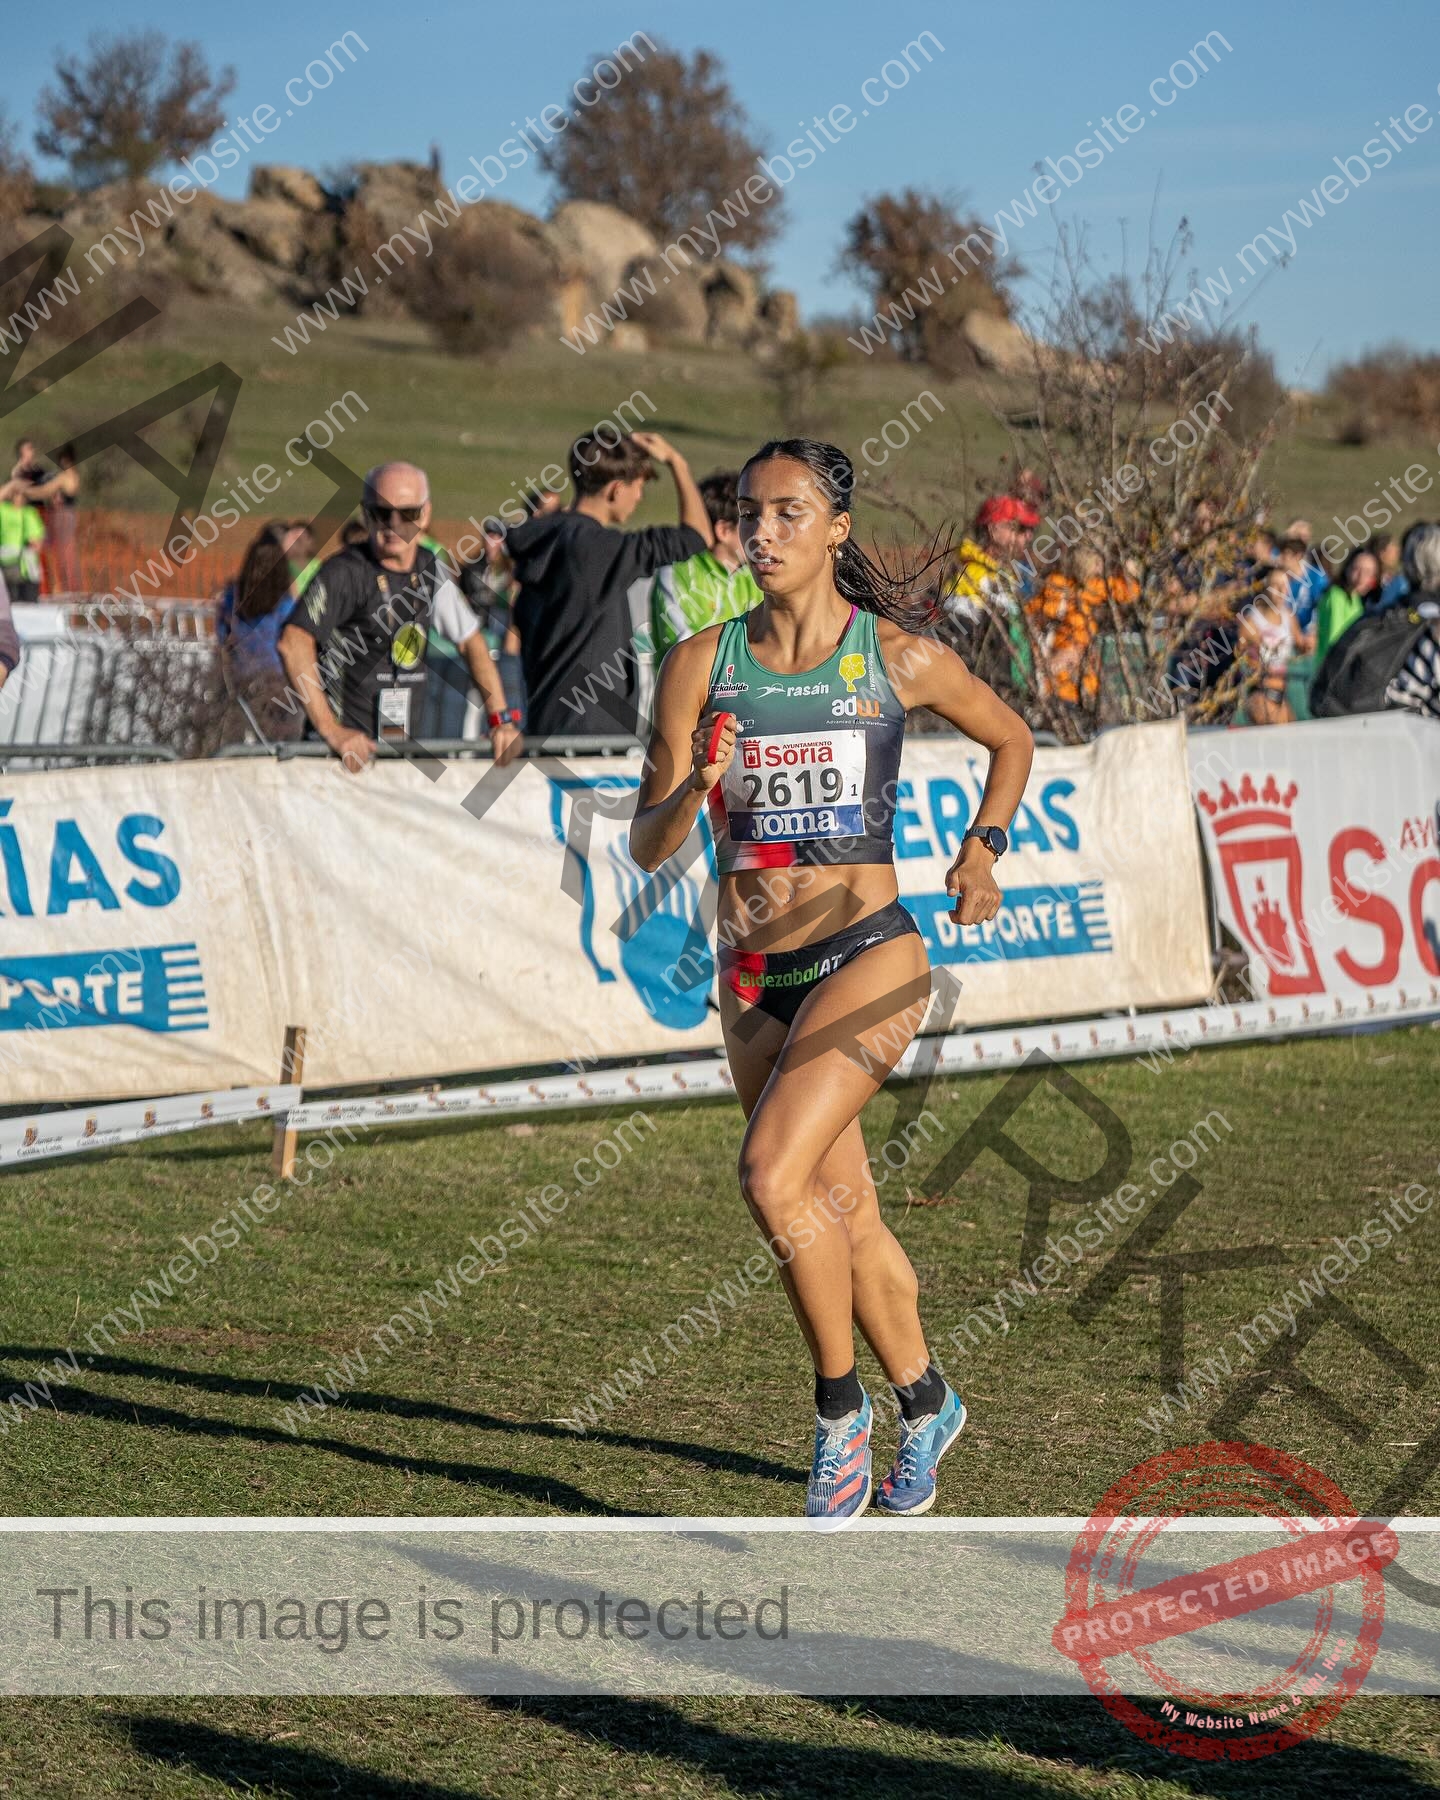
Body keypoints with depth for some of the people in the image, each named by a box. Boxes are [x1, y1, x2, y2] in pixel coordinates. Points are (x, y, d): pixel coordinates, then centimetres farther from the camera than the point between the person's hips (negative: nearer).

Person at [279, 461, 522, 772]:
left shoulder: (431, 570, 10)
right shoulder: (346, 573, -10)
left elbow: (470, 642, 20)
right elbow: (294, 644, -20)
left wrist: (501, 720, 10)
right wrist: (331, 730, -26)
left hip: (406, 745, 6)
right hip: (349, 749, -6)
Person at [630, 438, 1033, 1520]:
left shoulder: (899, 657, -4)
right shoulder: (703, 665, 1)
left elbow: (1012, 738, 15)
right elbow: (649, 847, 0)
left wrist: (982, 850, 3)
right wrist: (694, 784, -19)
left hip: (868, 954, -4)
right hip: (754, 974, 4)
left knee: (773, 1177, -22)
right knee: (845, 1216, 14)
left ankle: (841, 1409, -4)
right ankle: (926, 1404, 36)